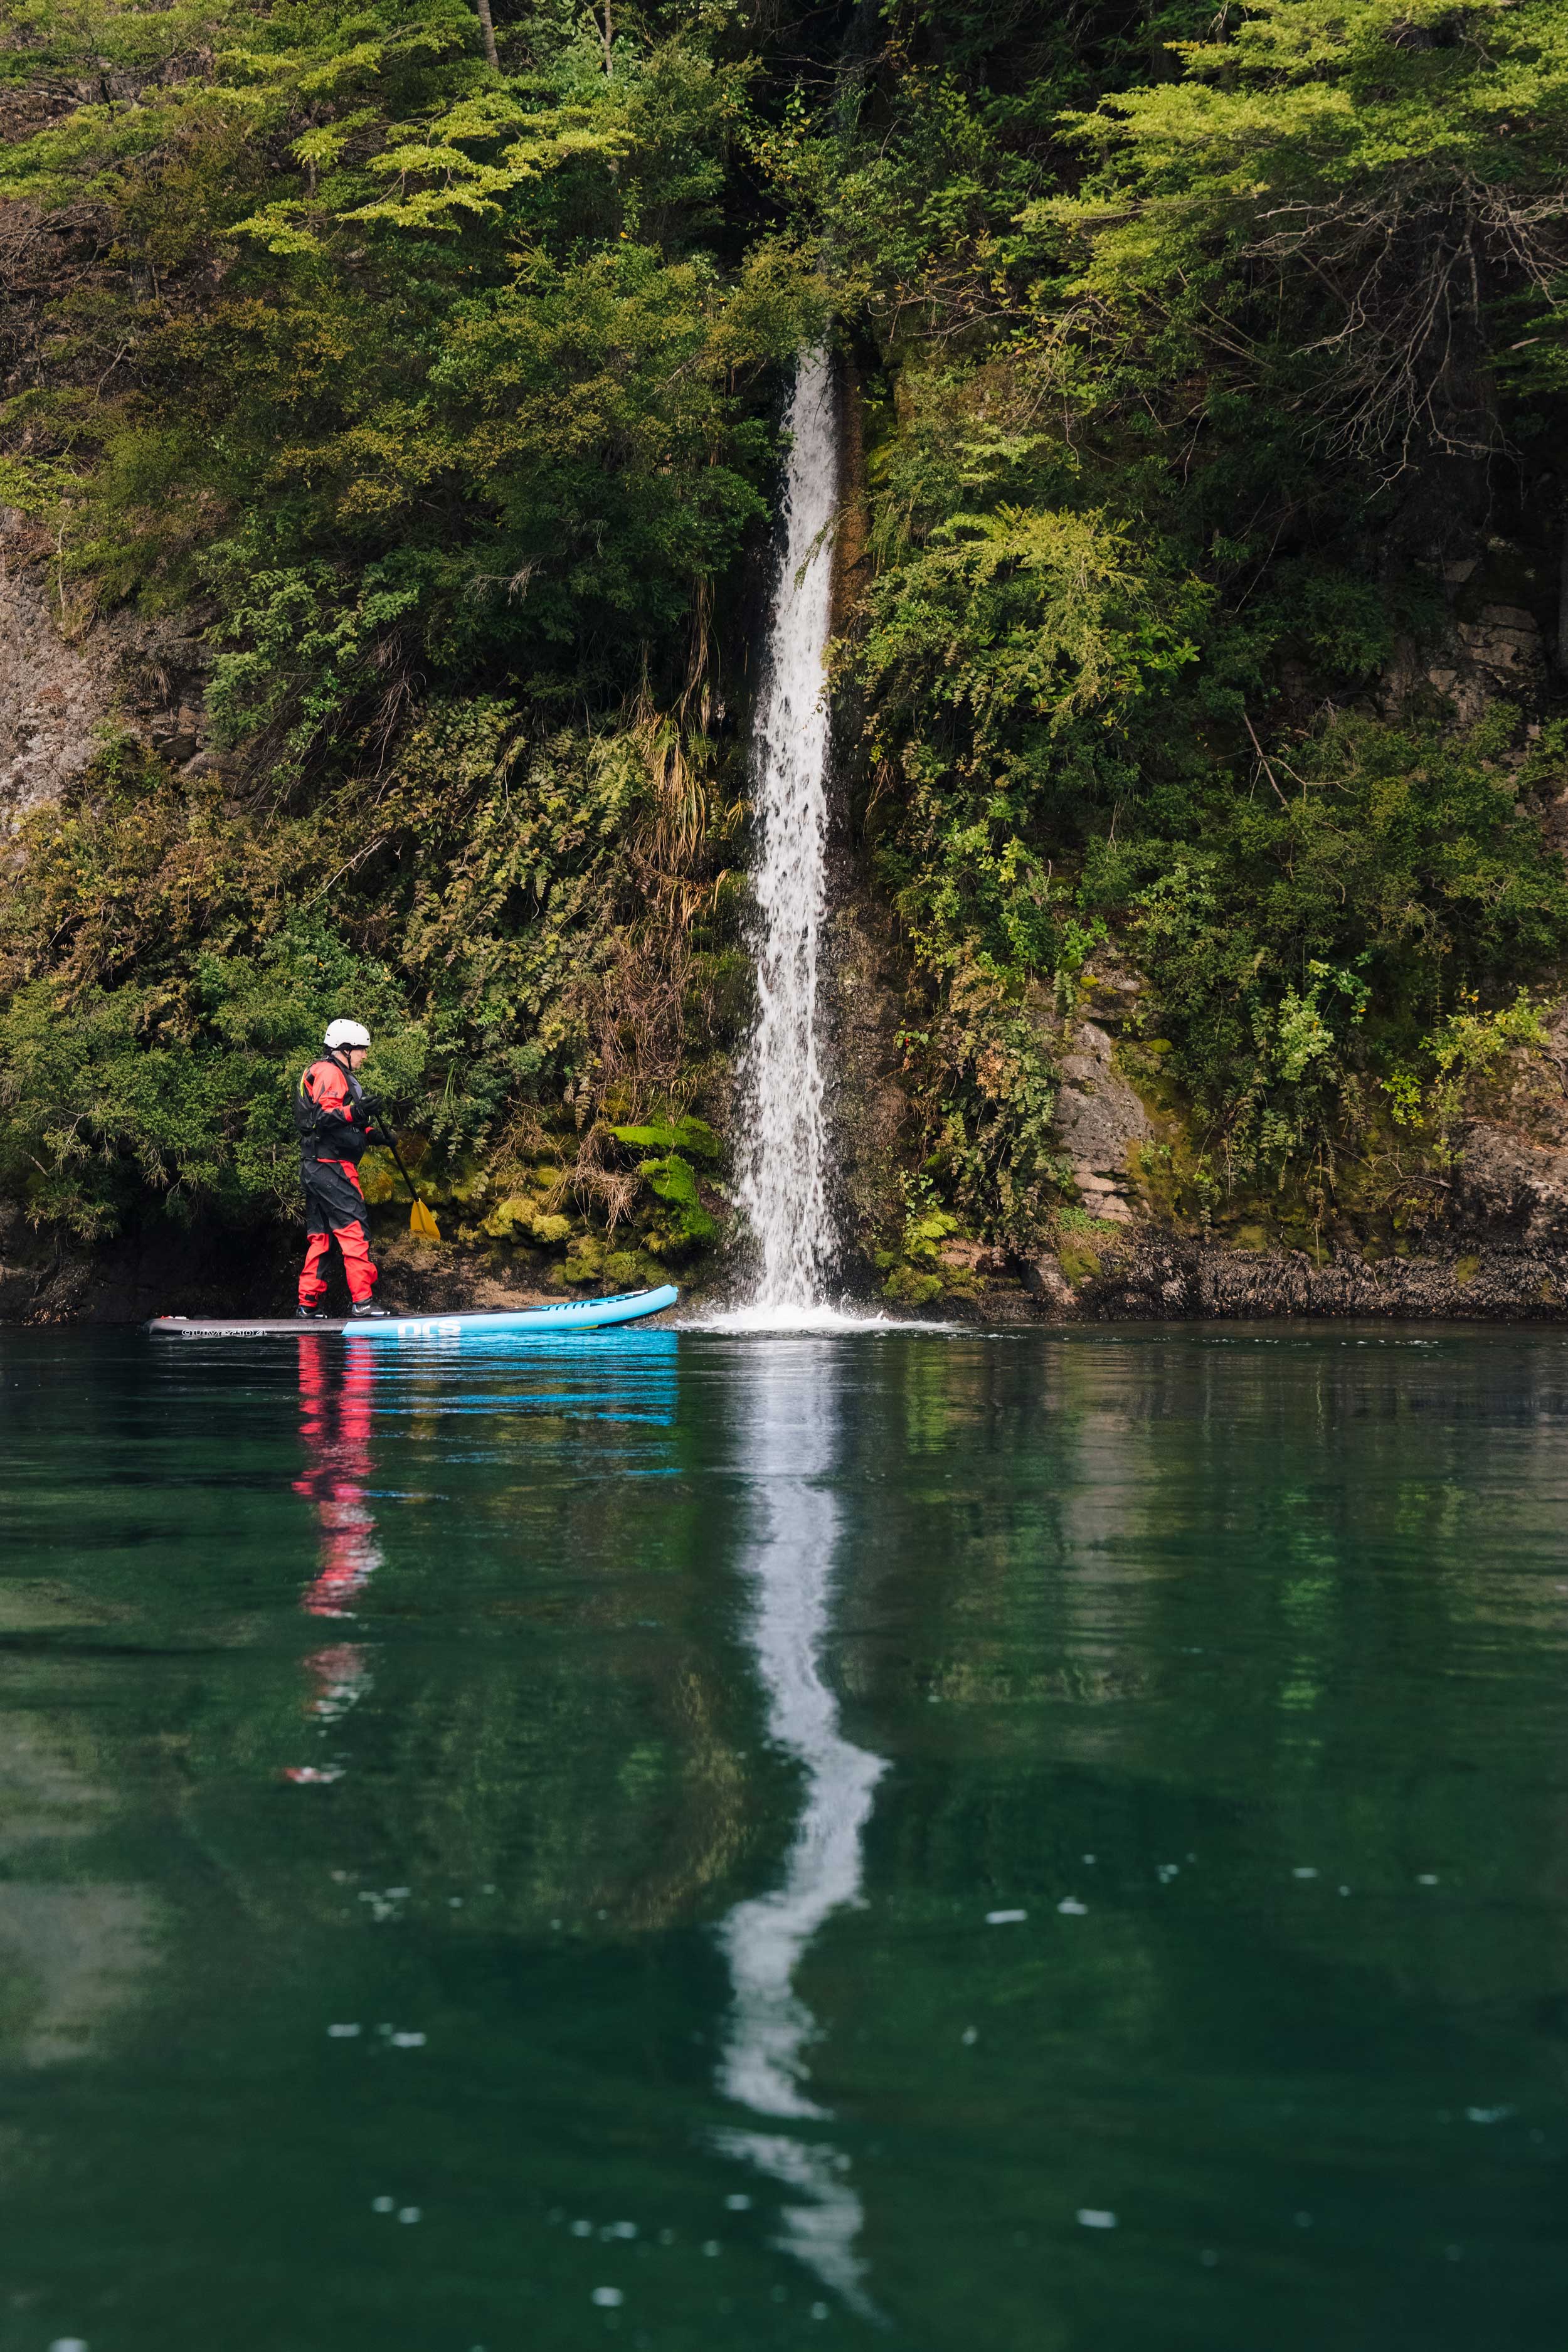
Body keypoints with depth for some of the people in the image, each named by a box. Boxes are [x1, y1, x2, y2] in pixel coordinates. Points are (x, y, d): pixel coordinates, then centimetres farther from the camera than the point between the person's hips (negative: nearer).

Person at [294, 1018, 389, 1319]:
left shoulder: (337, 1073, 25)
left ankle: (308, 1304, 12)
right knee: (353, 1228, -13)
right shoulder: (330, 1072, -9)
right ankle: (362, 1300, -17)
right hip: (331, 1166, -11)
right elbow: (322, 1115, -22)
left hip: (316, 1167, 11)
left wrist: (370, 1134, 27)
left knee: (319, 1236, 11)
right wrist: (353, 1112, -35)